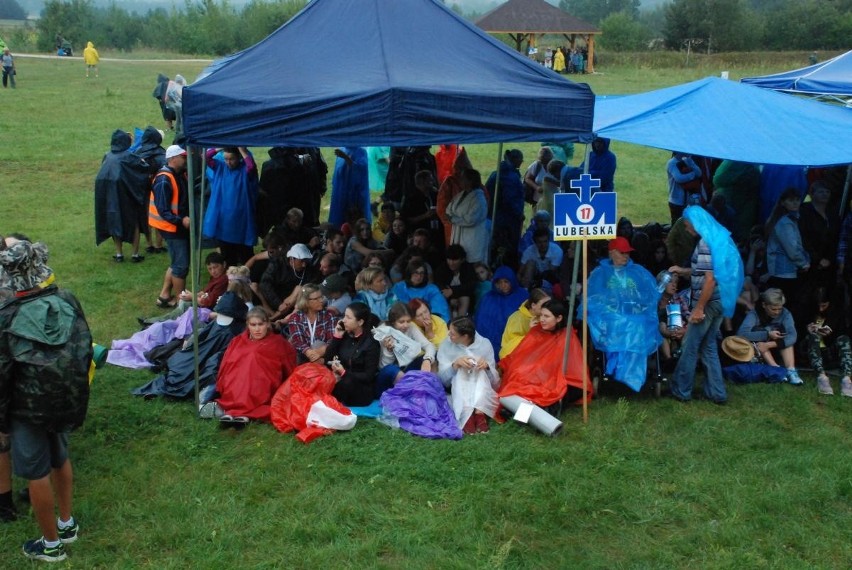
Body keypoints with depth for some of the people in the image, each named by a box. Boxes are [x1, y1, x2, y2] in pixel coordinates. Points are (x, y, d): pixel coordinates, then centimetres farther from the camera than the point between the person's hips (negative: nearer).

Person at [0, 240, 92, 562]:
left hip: (30, 410, -5)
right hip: (69, 402, 5)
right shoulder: (68, 302, -9)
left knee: (37, 474, 12)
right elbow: (86, 351, 2)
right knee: (60, 460, 26)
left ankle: (51, 544, 27)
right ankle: (67, 524, 43)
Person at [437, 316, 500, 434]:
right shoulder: (446, 345, -5)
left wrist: (487, 366, -27)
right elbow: (442, 378, -11)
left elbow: (495, 381, -6)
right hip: (458, 390, 0)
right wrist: (455, 364, -28)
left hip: (481, 389, 0)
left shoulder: (484, 344, -6)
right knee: (460, 372, -30)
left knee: (481, 371, -29)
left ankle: (479, 413, -45)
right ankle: (468, 415, -45)